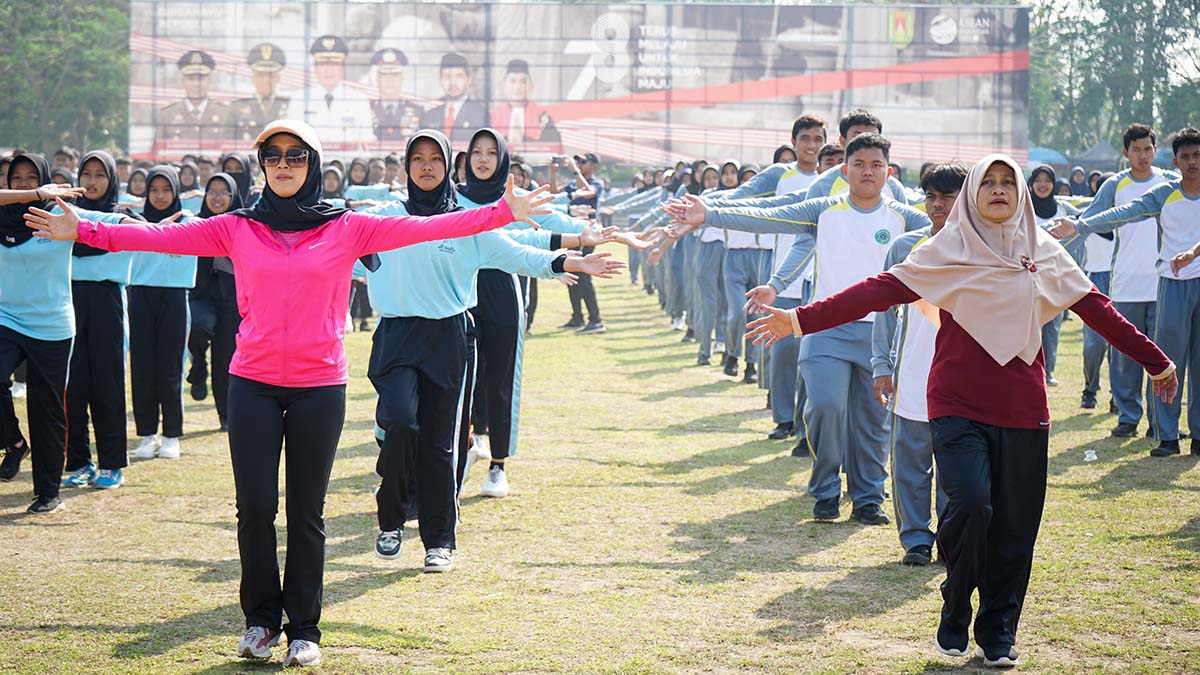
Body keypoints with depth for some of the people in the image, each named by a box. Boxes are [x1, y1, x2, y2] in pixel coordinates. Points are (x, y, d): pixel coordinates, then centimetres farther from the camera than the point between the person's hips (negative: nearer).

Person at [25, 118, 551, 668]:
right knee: (254, 506, -1)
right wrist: (82, 231, -8)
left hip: (320, 386, -1)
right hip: (253, 384, 1)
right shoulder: (237, 229, 4)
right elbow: (165, 237, 0)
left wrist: (502, 213, -13)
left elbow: (422, 228, -5)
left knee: (306, 513, 4)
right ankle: (260, 618, 18)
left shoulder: (347, 229, 1)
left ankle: (303, 629, 16)